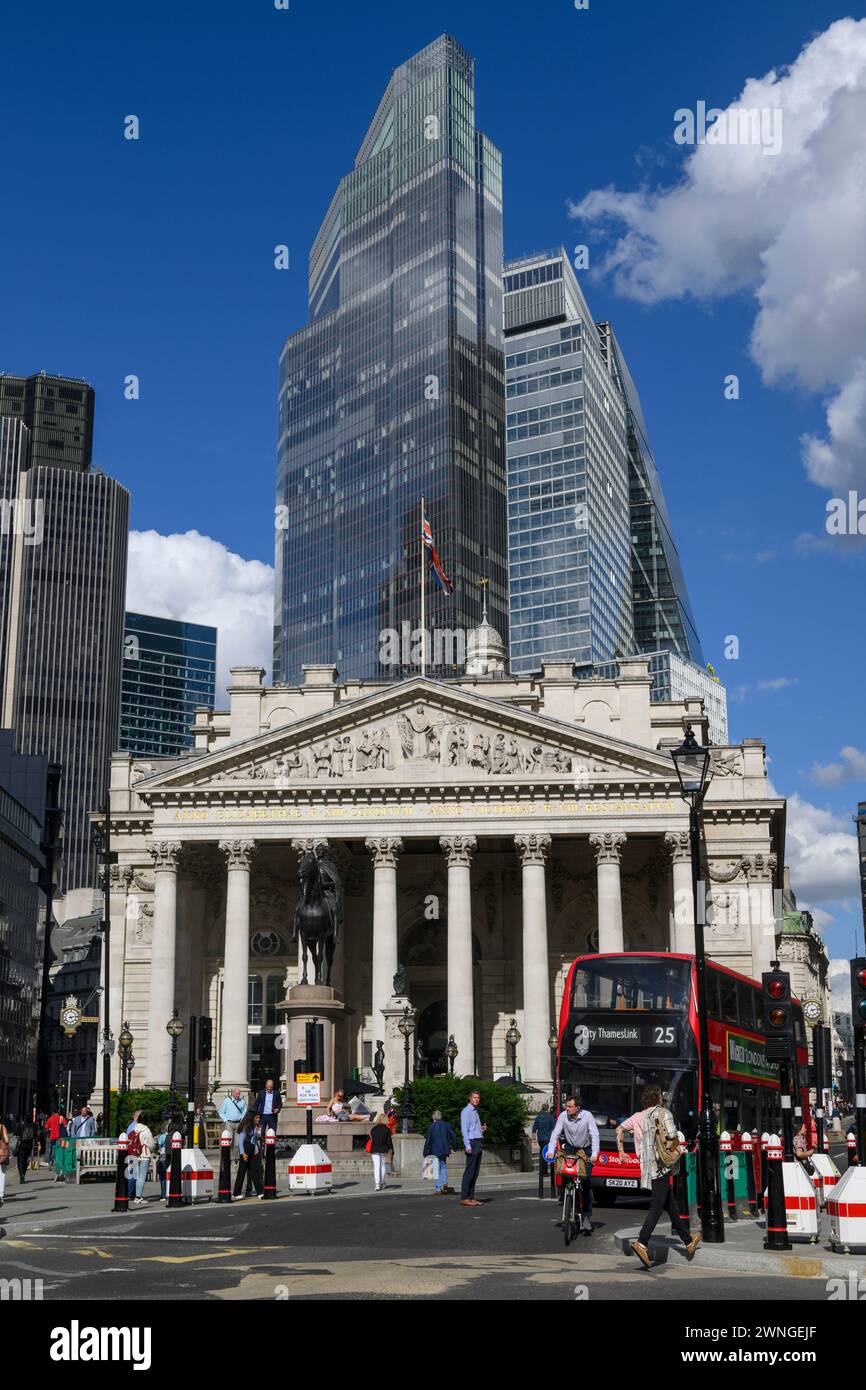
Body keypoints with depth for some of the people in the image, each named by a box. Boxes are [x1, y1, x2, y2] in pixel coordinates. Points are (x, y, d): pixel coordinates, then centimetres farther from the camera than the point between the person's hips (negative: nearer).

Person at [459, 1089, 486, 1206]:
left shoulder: (475, 1112, 20)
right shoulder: (466, 1111, -7)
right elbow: (464, 1129, -15)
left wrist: (482, 1129, 8)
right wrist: (468, 1146, -21)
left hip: (478, 1143, 9)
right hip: (472, 1142, -9)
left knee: (475, 1173, 8)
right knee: (469, 1171, -10)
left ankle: (471, 1197, 10)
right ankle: (464, 1198, -10)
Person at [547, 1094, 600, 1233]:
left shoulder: (587, 1116, -20)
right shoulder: (563, 1116, -13)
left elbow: (595, 1136, -25)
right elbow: (555, 1134, -15)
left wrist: (594, 1155, -37)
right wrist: (551, 1151, -29)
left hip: (586, 1150, -2)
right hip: (570, 1149, 2)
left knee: (586, 1183, -9)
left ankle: (587, 1217, -2)